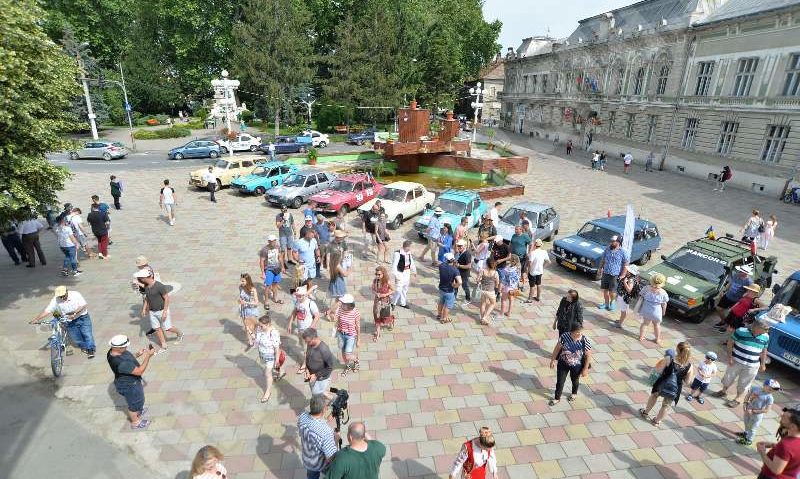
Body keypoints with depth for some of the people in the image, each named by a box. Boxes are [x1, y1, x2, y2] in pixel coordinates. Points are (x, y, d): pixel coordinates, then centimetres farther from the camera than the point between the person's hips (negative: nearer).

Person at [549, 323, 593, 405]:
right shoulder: (564, 336, -23)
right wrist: (552, 360, -3)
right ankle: (557, 398, 35)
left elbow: (588, 356, -14)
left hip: (576, 366, 0)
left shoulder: (585, 341, -26)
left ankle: (574, 393, 57)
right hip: (563, 363, 1)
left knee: (575, 380, 26)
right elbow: (557, 348, -10)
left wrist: (585, 369, -8)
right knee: (560, 381, 11)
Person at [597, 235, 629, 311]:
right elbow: (602, 259, 14)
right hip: (605, 273, 5)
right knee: (605, 290, 12)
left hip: (615, 275, -4)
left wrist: (622, 275, -13)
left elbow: (625, 265, -9)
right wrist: (600, 267, 2)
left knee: (612, 292, 4)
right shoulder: (607, 249, 4)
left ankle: (612, 303, 31)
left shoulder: (623, 252, -10)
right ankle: (606, 303, 30)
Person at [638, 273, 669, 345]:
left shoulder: (647, 288, -14)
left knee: (645, 323, 20)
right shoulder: (663, 293, -16)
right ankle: (658, 339, 34)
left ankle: (641, 336, 29)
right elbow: (664, 304, -6)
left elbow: (640, 296, -2)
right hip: (656, 312, -1)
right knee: (657, 325, 21)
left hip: (646, 310, 1)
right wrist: (664, 312, 11)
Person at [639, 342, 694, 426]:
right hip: (674, 390, 1)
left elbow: (661, 371, -11)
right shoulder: (690, 367, -16)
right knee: (666, 406, 24)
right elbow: (686, 381, -5)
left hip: (662, 384, -1)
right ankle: (657, 421, 43)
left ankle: (646, 412, 48)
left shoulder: (669, 359, -23)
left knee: (654, 396, 30)